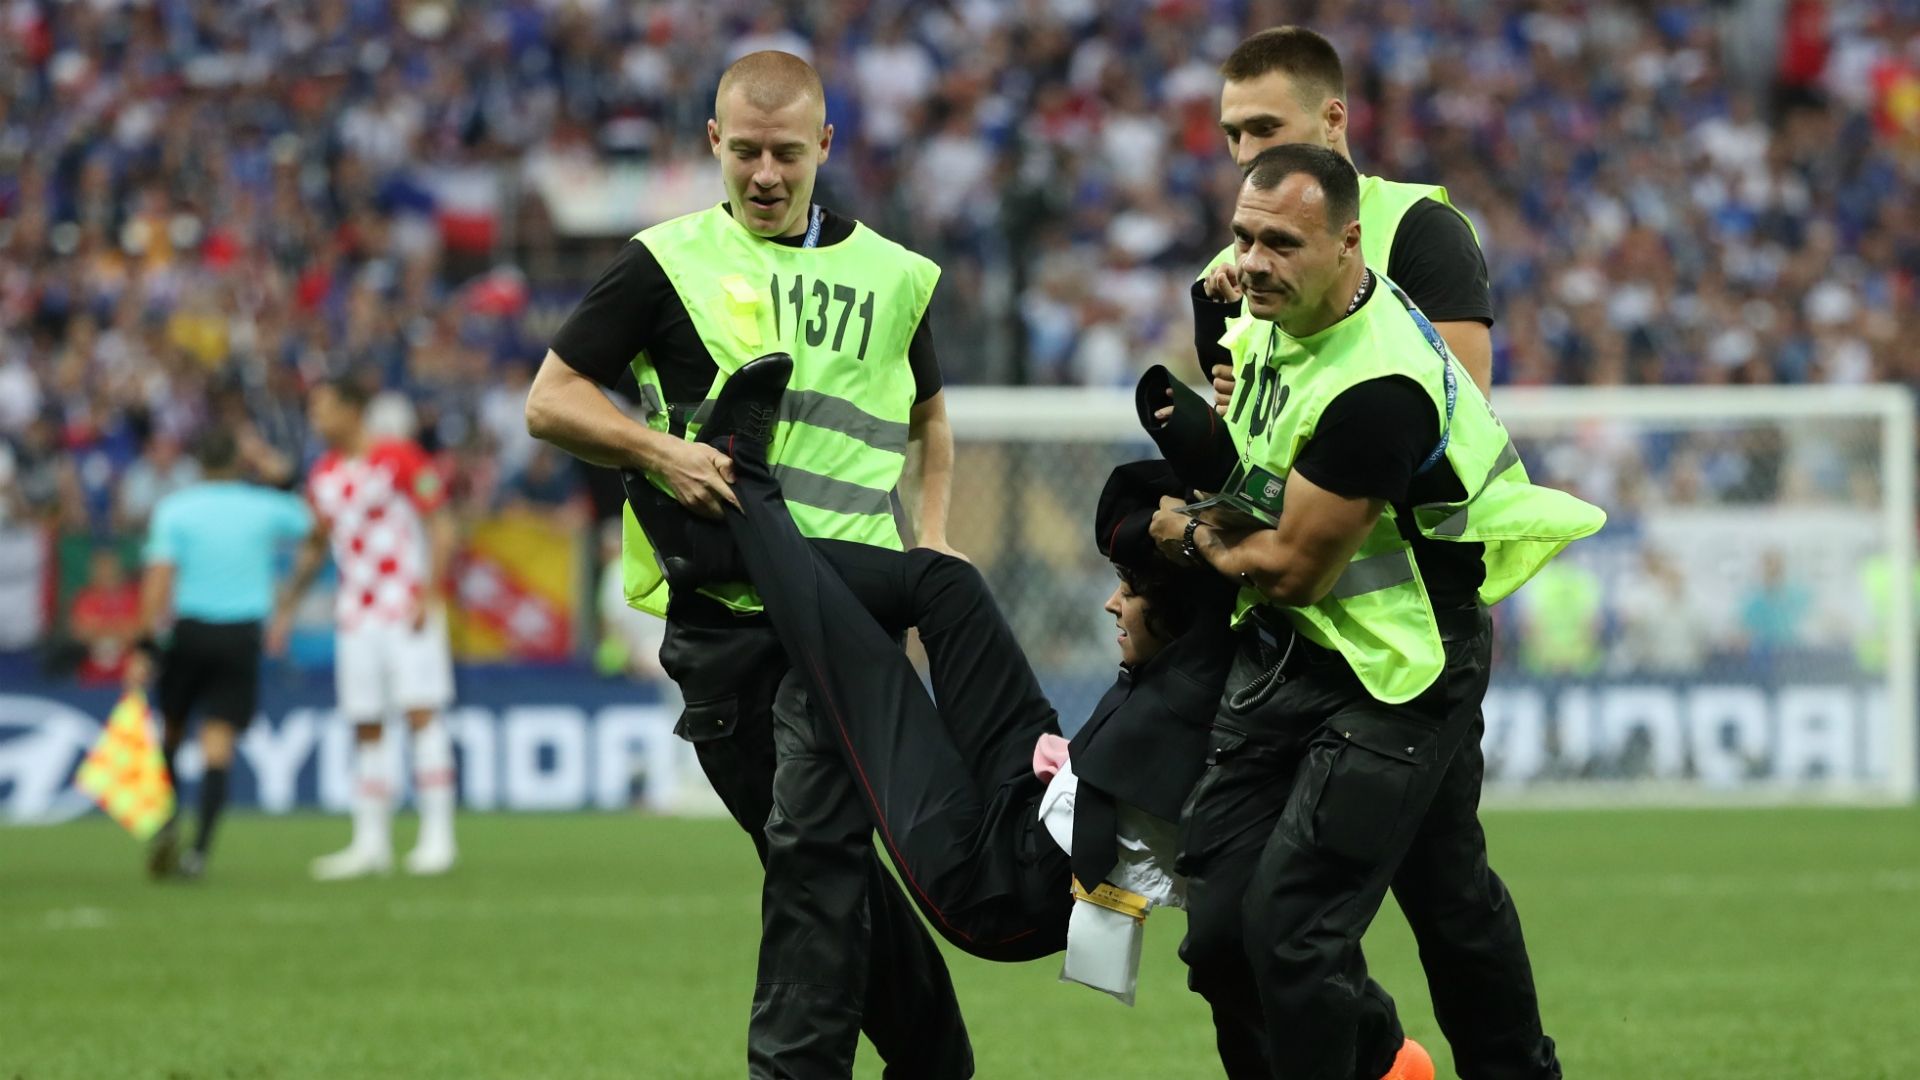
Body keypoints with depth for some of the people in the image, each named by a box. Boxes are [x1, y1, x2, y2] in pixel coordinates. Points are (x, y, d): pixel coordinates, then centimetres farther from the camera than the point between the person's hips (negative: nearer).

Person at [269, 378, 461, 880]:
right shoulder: (323, 475, 12)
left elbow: (440, 525, -8)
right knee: (366, 728, 4)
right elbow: (316, 546, 23)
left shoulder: (400, 458, -8)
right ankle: (371, 842, 8)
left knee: (423, 713, -11)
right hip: (355, 612, 6)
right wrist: (286, 606, 19)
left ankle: (437, 835, -10)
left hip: (408, 607, -6)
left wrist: (429, 595, -16)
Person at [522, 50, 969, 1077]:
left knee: (813, 847, -16)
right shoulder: (668, 262, 3)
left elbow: (927, 417, 28)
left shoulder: (891, 275, 11)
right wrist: (657, 450, -12)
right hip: (717, 614, 1)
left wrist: (932, 537, 12)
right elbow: (550, 401, 3)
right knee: (822, 856, 8)